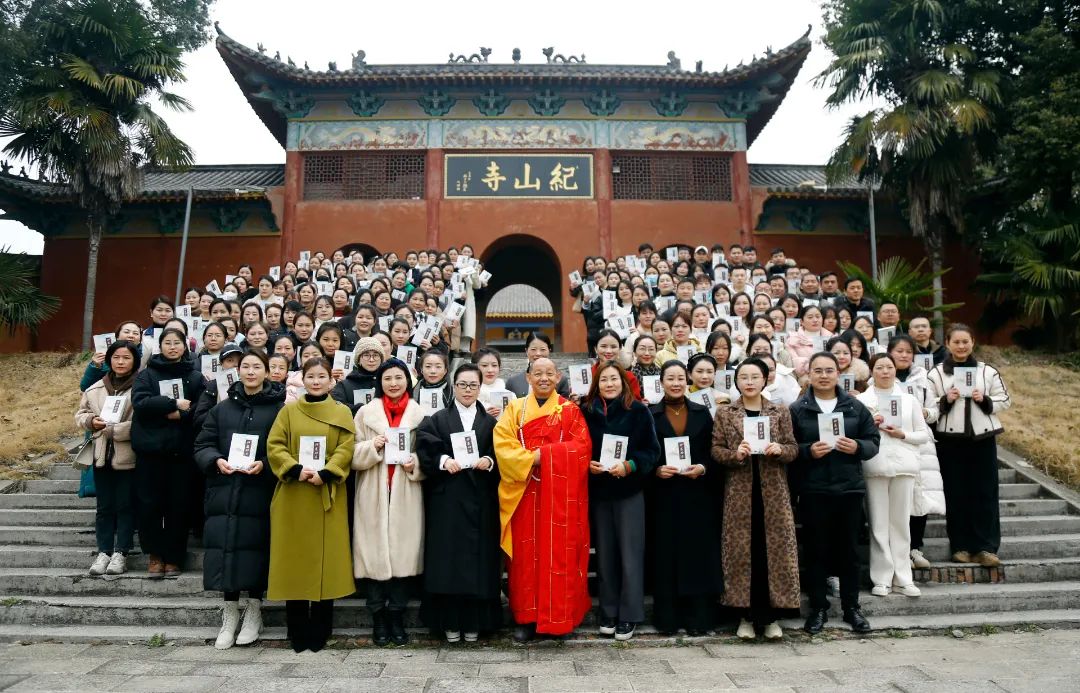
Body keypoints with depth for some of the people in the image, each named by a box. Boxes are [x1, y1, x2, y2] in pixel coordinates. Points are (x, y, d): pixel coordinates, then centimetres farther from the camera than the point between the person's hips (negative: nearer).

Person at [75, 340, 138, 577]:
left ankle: (120, 553, 10)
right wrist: (91, 421, -3)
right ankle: (104, 552, 17)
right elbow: (80, 414, 18)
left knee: (125, 505, 3)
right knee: (104, 506, 10)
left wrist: (113, 429, -16)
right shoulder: (96, 388, 10)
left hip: (128, 455, -5)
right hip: (102, 455, 5)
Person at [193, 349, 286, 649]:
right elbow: (202, 444, 10)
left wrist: (264, 465, -19)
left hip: (260, 492, -3)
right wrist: (216, 460, -9)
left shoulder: (279, 408, 0)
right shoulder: (222, 408, 12)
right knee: (226, 548, 2)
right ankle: (230, 615, 17)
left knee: (255, 548, 2)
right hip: (225, 491, 3)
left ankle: (253, 611, 20)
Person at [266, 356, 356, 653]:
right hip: (292, 497, 1)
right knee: (294, 560, 3)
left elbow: (346, 449, -4)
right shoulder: (288, 411, 8)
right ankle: (297, 632, 15)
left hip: (327, 496, -1)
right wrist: (296, 469, -16)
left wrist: (325, 473, -18)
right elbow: (274, 446, 0)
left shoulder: (342, 412, 6)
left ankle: (319, 633, 13)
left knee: (325, 560, 1)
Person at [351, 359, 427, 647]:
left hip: (406, 495, 0)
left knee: (403, 553, 2)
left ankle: (397, 619, 16)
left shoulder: (419, 414, 4)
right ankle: (379, 620, 14)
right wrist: (373, 447, -15)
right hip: (373, 494, 0)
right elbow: (354, 455, 3)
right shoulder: (366, 412, 5)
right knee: (375, 553, 1)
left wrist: (416, 464, -11)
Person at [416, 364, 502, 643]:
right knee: (448, 558, -1)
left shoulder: (491, 422, 13)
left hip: (480, 501, 1)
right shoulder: (437, 420, 9)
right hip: (447, 499, -1)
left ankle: (474, 622, 13)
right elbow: (424, 451, -3)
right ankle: (450, 623, 10)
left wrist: (488, 461, -15)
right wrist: (443, 460, -19)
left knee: (479, 557, 2)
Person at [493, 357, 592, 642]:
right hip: (524, 492, 1)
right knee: (526, 553, 3)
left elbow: (582, 446, -6)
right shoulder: (515, 409, 9)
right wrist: (530, 459, -17)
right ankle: (527, 617, 12)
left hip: (561, 495, -1)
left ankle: (560, 616, 13)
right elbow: (502, 444, -3)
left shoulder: (570, 410, 6)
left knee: (560, 551, 2)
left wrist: (544, 454, -14)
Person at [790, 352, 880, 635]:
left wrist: (857, 447, -13)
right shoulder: (797, 409, 0)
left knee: (849, 549, 10)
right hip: (813, 491, -2)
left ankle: (851, 606, 23)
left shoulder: (856, 407, 7)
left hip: (850, 489, 2)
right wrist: (808, 451, -19)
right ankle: (818, 607, 17)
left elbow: (874, 440, 7)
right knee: (816, 550, 6)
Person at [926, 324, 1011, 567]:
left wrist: (985, 400, -10)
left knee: (986, 493, 2)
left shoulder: (988, 371, 6)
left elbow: (1005, 400, 8)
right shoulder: (936, 373, 1)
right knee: (956, 493, 4)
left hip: (983, 437, 1)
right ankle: (960, 546, 13)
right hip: (950, 440, -1)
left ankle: (985, 547, 8)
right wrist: (945, 400, -17)